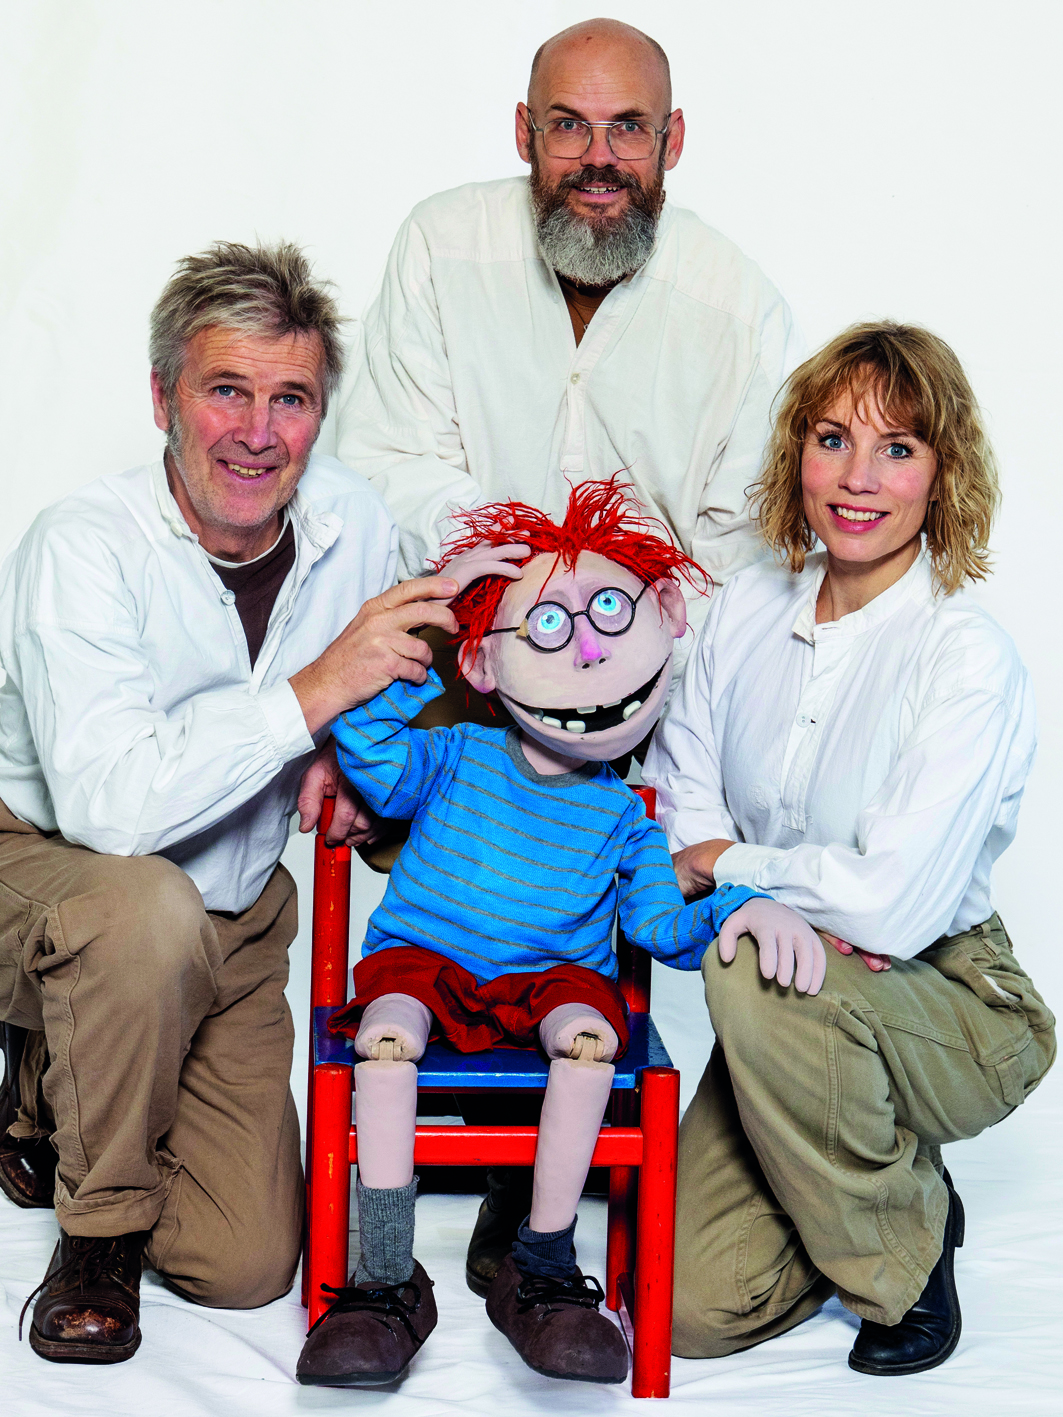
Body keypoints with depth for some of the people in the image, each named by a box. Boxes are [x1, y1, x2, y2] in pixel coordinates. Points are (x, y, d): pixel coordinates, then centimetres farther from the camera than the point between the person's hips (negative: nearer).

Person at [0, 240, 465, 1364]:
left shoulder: (352, 524, -9)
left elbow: (368, 701, 11)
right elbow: (105, 806, -37)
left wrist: (341, 766, -13)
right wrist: (310, 694, -42)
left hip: (232, 916, 5)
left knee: (245, 1267, -3)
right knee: (148, 910, -41)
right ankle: (99, 1227, -14)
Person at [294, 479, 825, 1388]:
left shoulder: (622, 817, 8)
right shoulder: (454, 759, 6)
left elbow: (662, 922, 5)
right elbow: (370, 750, -10)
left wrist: (742, 909, -15)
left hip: (551, 979, 1)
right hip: (422, 960, 0)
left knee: (589, 1034, -34)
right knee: (387, 1029, -34)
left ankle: (542, 1277, -23)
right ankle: (387, 1281, -29)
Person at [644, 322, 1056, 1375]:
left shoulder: (971, 664, -20)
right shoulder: (750, 607, -1)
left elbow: (897, 904, -28)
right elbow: (683, 796, 3)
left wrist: (726, 869, -13)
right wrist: (786, 904, -17)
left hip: (958, 1010, -5)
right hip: (810, 1012, 5)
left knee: (757, 972, -36)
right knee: (692, 1310, -8)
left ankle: (906, 1263, -11)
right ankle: (895, 1189, 22)